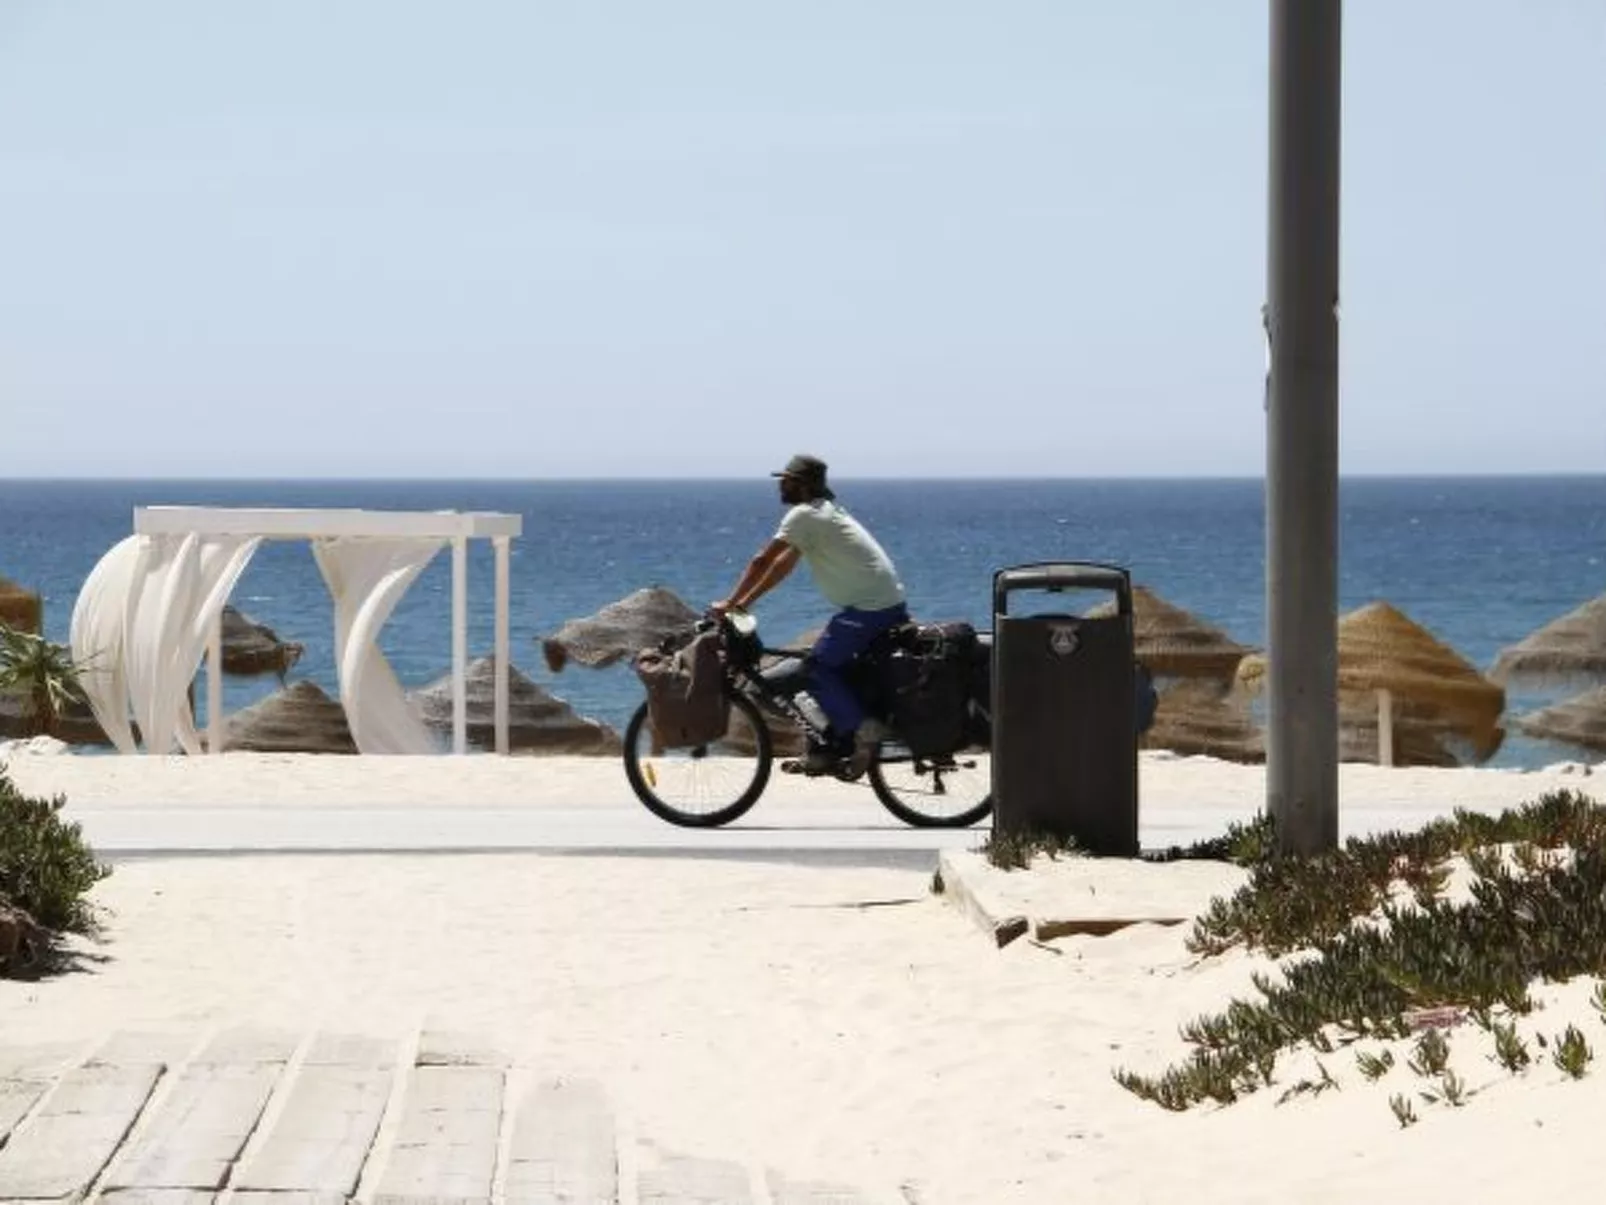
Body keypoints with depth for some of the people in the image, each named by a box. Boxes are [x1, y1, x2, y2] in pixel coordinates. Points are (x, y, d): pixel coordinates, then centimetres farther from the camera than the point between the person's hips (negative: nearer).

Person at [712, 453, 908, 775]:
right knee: (835, 666, 15)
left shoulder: (804, 515, -9)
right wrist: (745, 602, 21)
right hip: (893, 606, 9)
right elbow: (784, 564, 23)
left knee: (818, 667, -6)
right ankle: (834, 746, 14)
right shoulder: (825, 510, 21)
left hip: (868, 609, -9)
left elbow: (762, 561, -10)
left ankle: (859, 727, -16)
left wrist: (730, 603, -1)